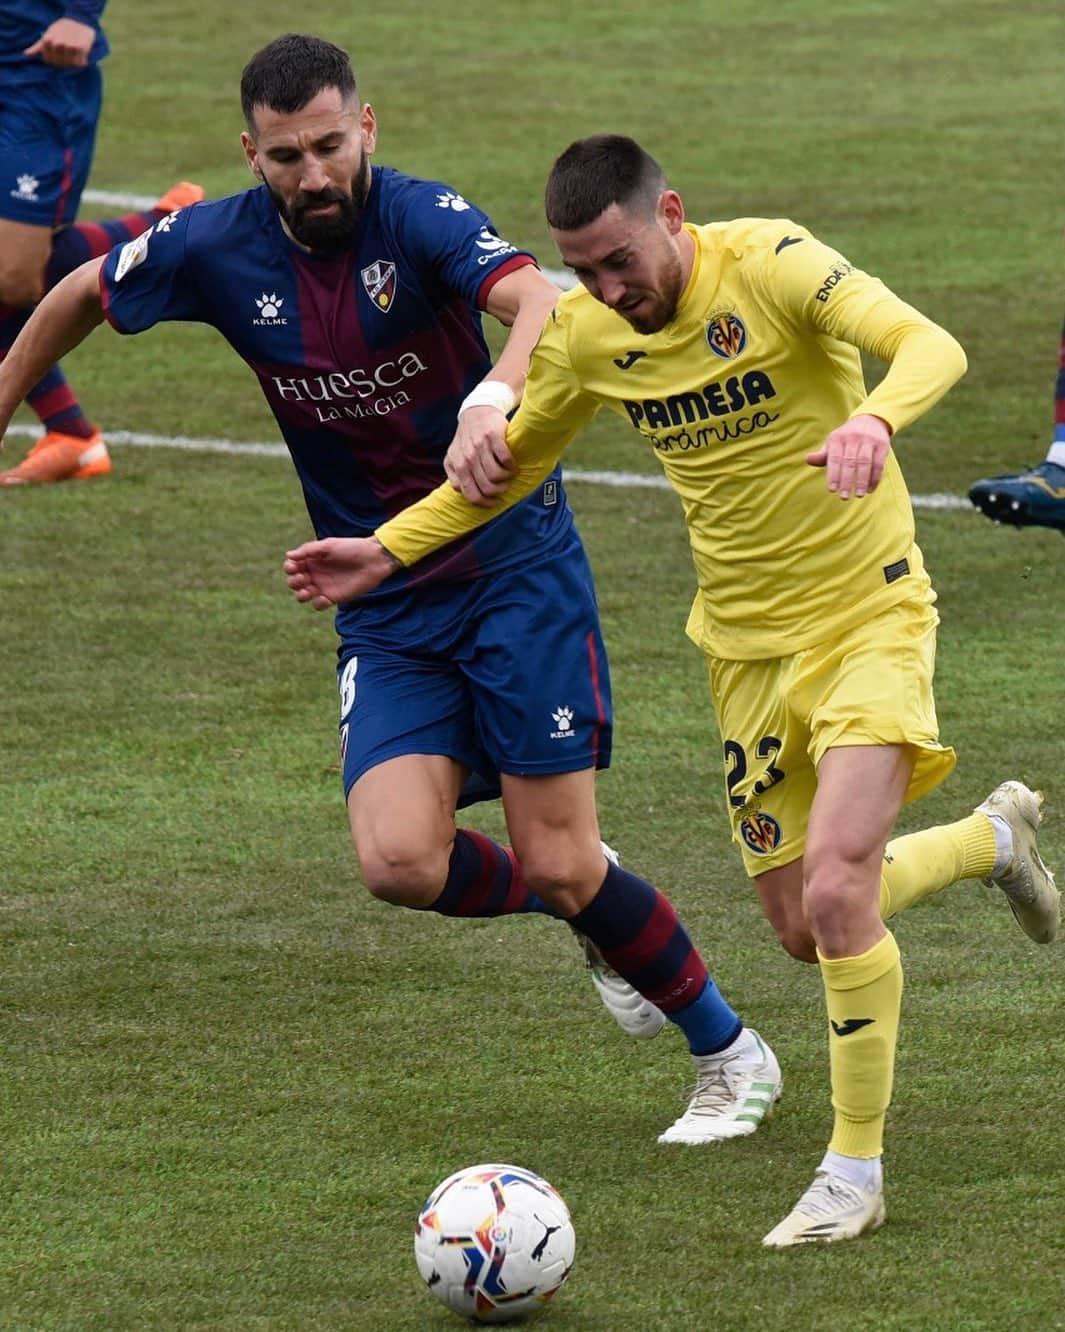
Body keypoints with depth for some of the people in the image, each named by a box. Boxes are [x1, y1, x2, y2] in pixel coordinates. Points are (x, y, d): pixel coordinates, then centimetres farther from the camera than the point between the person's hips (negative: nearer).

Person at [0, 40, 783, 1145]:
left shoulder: (418, 218, -17)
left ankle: (732, 1056, 17)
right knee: (399, 862, -16)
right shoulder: (218, 249, -4)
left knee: (559, 864, -7)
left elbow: (543, 302, -37)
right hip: (385, 609, 4)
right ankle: (593, 918, 16)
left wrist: (494, 397, -56)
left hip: (515, 564, -4)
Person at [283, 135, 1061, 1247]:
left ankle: (854, 1173, -4)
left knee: (835, 890, -21)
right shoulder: (583, 333, -3)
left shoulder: (770, 264, -19)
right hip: (746, 646, 6)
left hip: (868, 615, -6)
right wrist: (388, 550, 6)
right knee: (804, 929, 9)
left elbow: (929, 345, -32)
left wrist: (874, 417, -53)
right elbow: (511, 461, 15)